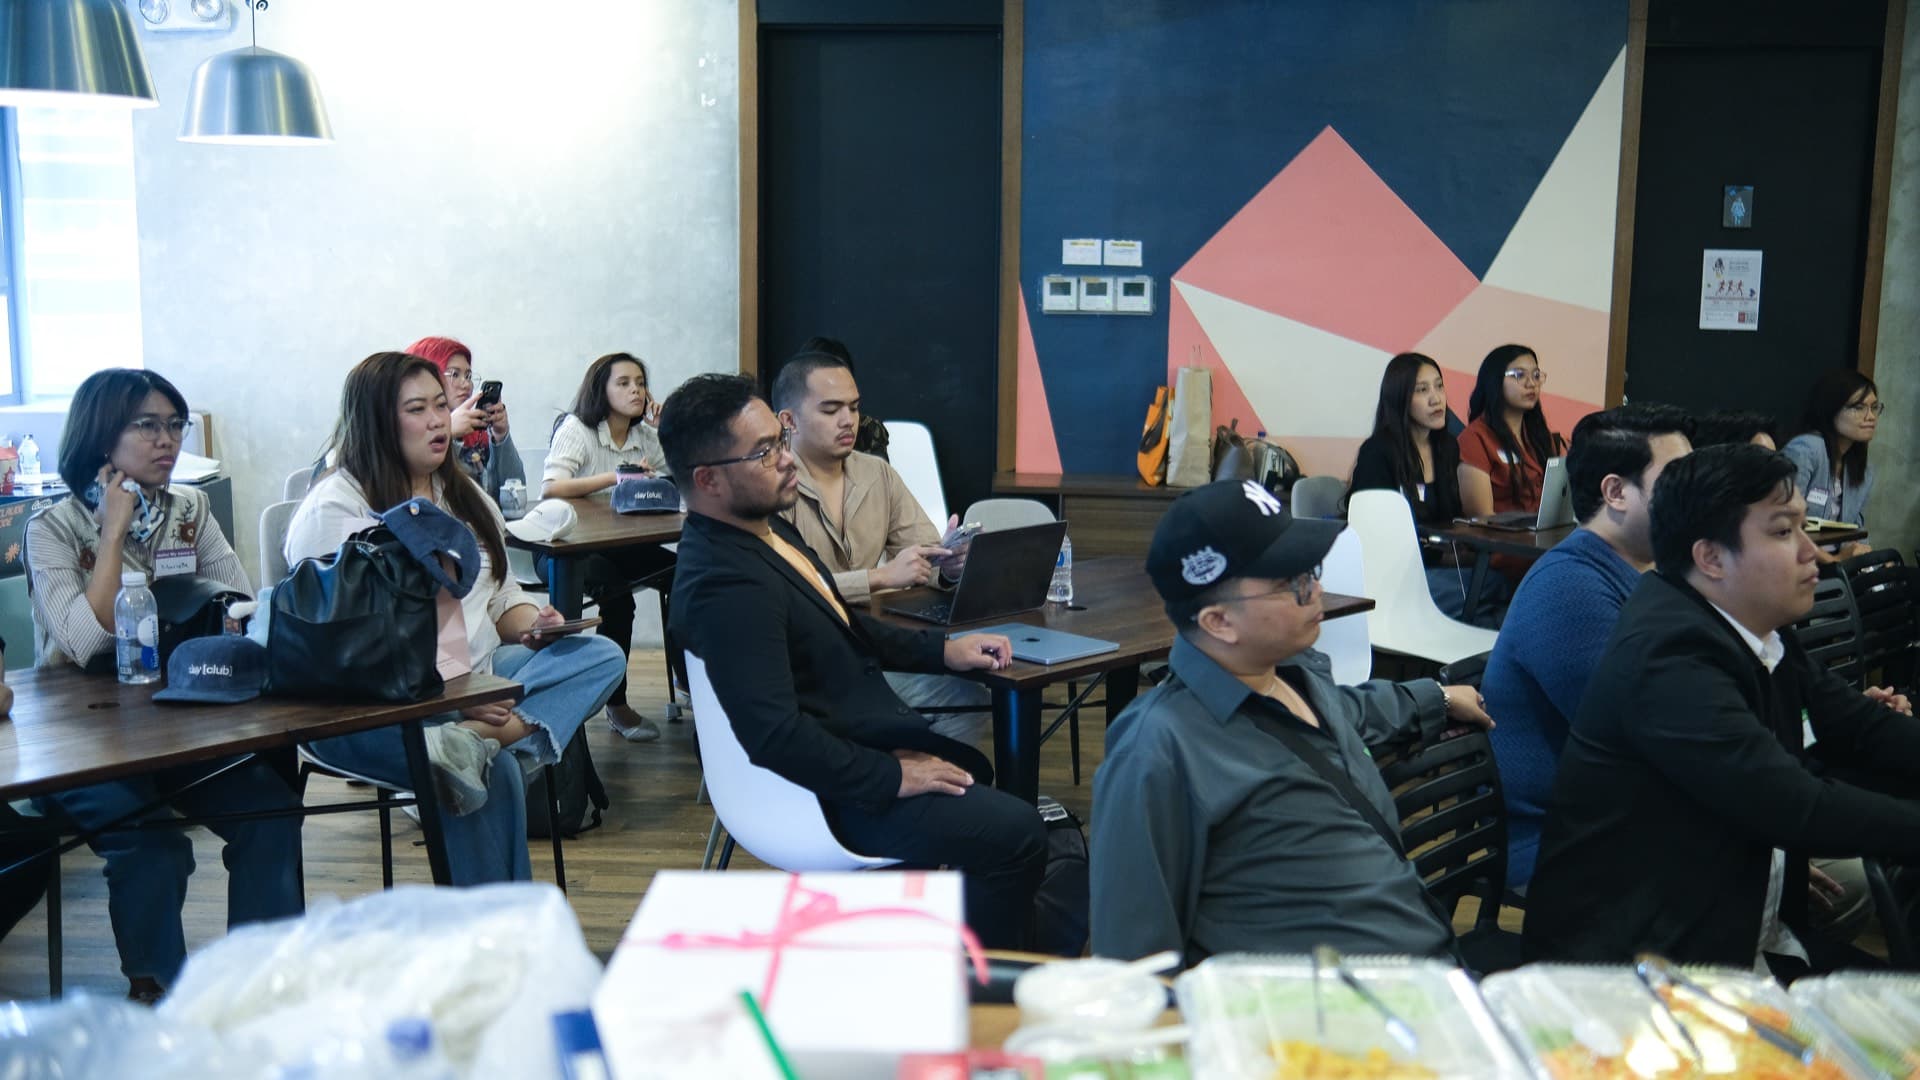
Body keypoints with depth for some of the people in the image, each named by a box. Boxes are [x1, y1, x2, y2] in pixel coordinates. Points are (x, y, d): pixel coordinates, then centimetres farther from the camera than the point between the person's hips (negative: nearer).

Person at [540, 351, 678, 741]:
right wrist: (615, 476, -31)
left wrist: (663, 433, -1)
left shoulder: (645, 435, 11)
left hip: (621, 544, 6)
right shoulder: (576, 429, -8)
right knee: (617, 595, -35)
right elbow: (550, 488, -25)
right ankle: (617, 706, -23)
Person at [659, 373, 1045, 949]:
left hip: (874, 745, 11)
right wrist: (891, 777, -22)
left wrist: (940, 649, 10)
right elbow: (775, 736, -31)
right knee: (1017, 835, -14)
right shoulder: (726, 585, -27)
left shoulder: (766, 528, 5)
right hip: (837, 793, -11)